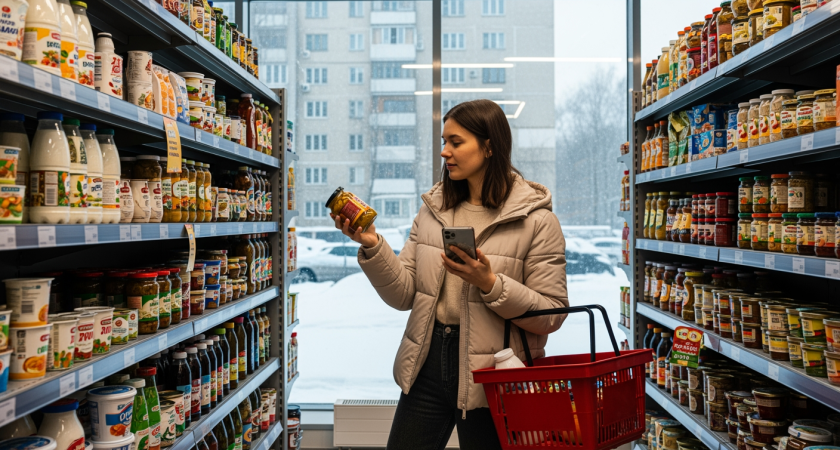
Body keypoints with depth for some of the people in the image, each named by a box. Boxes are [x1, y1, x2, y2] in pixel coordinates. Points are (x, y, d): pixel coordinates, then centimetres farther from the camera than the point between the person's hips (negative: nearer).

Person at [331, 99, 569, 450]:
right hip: (426, 366, 4)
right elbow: (403, 295, 2)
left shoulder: (537, 221, -8)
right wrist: (373, 247, -11)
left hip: (489, 379, -4)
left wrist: (489, 283, -22)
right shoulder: (433, 210, 6)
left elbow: (552, 315, -12)